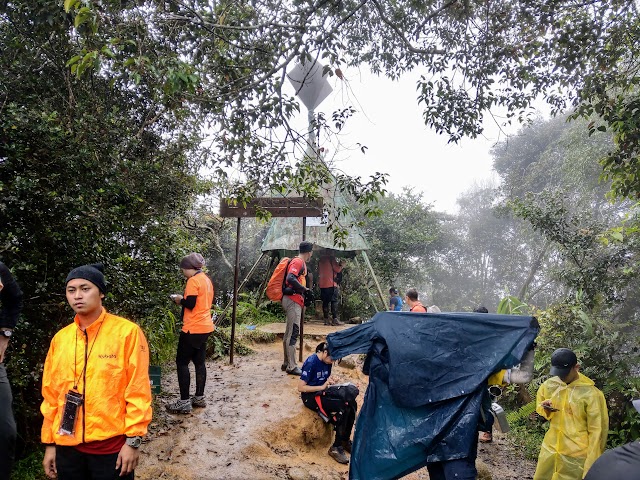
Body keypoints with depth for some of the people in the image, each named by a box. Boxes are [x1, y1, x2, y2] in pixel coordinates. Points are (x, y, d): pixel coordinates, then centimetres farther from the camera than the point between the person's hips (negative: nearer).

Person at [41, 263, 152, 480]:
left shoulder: (127, 332, -10)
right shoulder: (60, 339, 4)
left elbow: (138, 391, -10)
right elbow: (51, 394, 10)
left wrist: (133, 440, -11)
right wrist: (49, 442, 11)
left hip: (112, 446, -4)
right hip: (68, 447, 4)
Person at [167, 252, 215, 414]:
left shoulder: (193, 281, -15)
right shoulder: (206, 279, 13)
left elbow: (190, 304, -21)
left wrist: (180, 300, -2)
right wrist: (184, 299, 13)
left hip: (193, 329, -9)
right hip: (205, 327, 9)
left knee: (182, 362, -2)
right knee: (199, 362, 13)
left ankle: (184, 402, -1)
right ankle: (199, 398, 20)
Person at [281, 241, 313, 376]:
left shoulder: (301, 263, 19)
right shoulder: (298, 262, -11)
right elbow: (290, 279, -26)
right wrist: (304, 289, -17)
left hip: (295, 300, 11)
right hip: (293, 300, -11)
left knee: (289, 332, 14)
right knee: (293, 332, -10)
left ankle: (287, 363, 22)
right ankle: (292, 366, -9)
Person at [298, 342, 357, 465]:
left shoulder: (327, 362, 3)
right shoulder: (311, 363, -20)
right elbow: (301, 387, -20)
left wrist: (330, 380, -3)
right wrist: (322, 387, -23)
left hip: (323, 393, 8)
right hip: (310, 396, -8)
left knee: (351, 403, -15)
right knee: (343, 408, -26)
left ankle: (345, 440, 0)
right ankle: (336, 448, -15)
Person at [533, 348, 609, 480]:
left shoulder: (590, 394, -15)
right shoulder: (549, 385, -1)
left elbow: (597, 431, -11)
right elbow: (539, 407, 15)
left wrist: (591, 466, -11)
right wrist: (545, 409, -9)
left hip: (576, 456, -5)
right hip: (550, 449, 5)